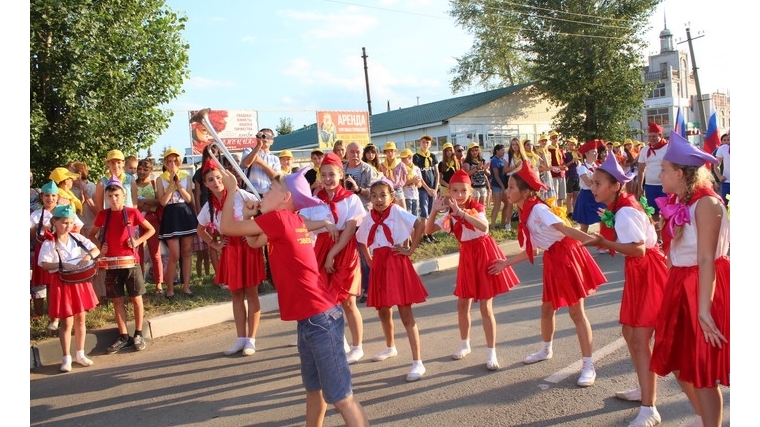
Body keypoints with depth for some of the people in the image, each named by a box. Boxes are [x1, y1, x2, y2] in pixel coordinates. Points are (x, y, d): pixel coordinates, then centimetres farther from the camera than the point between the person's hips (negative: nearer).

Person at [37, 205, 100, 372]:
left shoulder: (77, 238, 3)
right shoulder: (49, 243, -9)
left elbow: (96, 250, 4)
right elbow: (44, 264, -16)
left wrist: (89, 255, -16)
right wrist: (61, 265, -28)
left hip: (80, 281, 4)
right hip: (62, 283, -4)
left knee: (80, 319, 12)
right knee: (67, 322, 1)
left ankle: (80, 354, 25)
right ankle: (66, 358, 14)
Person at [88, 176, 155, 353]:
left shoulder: (132, 212, -4)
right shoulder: (103, 215, 3)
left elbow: (151, 230, 6)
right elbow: (91, 235, 18)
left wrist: (137, 241, -8)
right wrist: (99, 246, 0)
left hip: (131, 262, -2)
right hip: (112, 264, 3)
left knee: (136, 298, 4)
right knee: (117, 300, 7)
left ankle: (138, 335, 16)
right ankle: (123, 337, 16)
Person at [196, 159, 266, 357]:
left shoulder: (239, 194, -13)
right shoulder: (208, 207, 1)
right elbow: (201, 230, 19)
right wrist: (215, 245, 7)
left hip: (248, 246, -4)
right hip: (230, 250, 4)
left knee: (251, 293, 1)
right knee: (236, 294, 10)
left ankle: (251, 339, 9)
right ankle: (241, 338, 19)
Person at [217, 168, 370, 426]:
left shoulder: (279, 218, -13)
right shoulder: (291, 221, 14)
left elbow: (227, 228, -6)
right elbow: (256, 240, 26)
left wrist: (232, 189, 6)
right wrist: (249, 214, 12)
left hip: (318, 318, -10)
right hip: (312, 317, 10)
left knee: (340, 396, -5)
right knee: (313, 388, 22)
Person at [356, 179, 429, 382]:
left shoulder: (397, 212, -11)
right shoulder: (370, 218, 6)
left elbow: (420, 224, -21)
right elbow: (362, 241, 21)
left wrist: (411, 250, -16)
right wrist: (370, 260, 10)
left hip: (397, 264, -6)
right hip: (378, 266, 6)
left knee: (406, 314, -6)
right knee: (383, 311, 19)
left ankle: (418, 362, -2)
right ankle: (390, 347, 44)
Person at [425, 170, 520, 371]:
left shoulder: (476, 208, -15)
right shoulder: (449, 213, 1)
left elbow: (484, 227, -36)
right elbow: (428, 230, -3)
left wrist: (461, 212, -43)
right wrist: (434, 211, -18)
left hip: (484, 253, -5)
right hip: (466, 256, 5)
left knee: (485, 307, -4)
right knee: (462, 304, 10)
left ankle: (492, 354, 5)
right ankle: (465, 345, 31)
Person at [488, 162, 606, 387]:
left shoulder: (538, 209, -20)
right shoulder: (525, 215, 7)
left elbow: (565, 229, -31)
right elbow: (531, 251, 12)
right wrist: (506, 263, 21)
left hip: (567, 256, -9)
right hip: (552, 261, 9)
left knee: (576, 312, -4)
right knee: (547, 308, 20)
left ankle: (588, 366, 4)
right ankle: (546, 350, 42)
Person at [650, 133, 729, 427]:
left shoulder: (706, 203, -18)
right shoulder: (679, 203, 7)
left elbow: (706, 259, -23)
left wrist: (704, 309, -25)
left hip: (704, 288, -9)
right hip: (680, 286, 9)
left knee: (702, 372, 1)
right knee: (679, 362, 19)